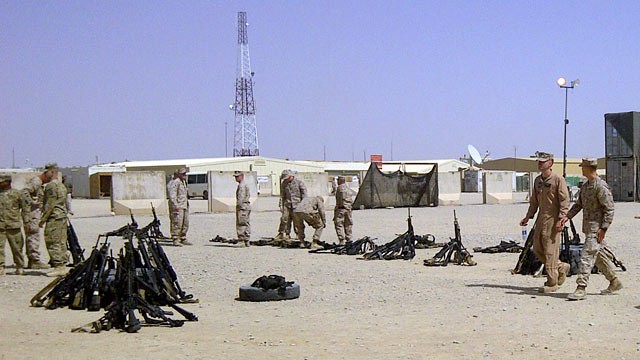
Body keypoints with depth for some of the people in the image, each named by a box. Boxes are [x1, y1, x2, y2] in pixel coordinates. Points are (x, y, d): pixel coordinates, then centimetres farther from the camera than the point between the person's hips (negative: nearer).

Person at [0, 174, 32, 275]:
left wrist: (26, 220, 1)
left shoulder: (17, 194, 3)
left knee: (17, 248, 5)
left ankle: (20, 267, 18)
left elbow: (26, 206, 7)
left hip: (13, 226, -2)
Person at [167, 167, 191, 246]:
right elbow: (172, 195, -18)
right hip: (178, 207, -10)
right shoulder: (175, 182, -11)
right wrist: (176, 206, -24)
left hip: (185, 206, 10)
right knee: (177, 223, -11)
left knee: (185, 223, 12)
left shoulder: (183, 182, 19)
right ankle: (175, 240, -10)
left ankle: (183, 239, 20)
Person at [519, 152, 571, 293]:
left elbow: (564, 201, -12)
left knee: (551, 251, -6)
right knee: (537, 249, 9)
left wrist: (561, 218, -20)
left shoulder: (558, 179, -9)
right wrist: (528, 217, 17)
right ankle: (561, 267, 26)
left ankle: (552, 283, 2)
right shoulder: (537, 180, 14)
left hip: (553, 220, -8)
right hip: (541, 218, 8)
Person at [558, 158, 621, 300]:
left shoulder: (601, 186, -15)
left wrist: (603, 228, -20)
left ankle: (581, 288, -12)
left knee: (587, 256, -12)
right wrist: (567, 217, 6)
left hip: (596, 228, -9)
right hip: (588, 227, 9)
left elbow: (609, 209, -17)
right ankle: (614, 282, 27)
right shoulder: (585, 186, 14)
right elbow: (578, 204, 19)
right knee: (599, 256, 16)